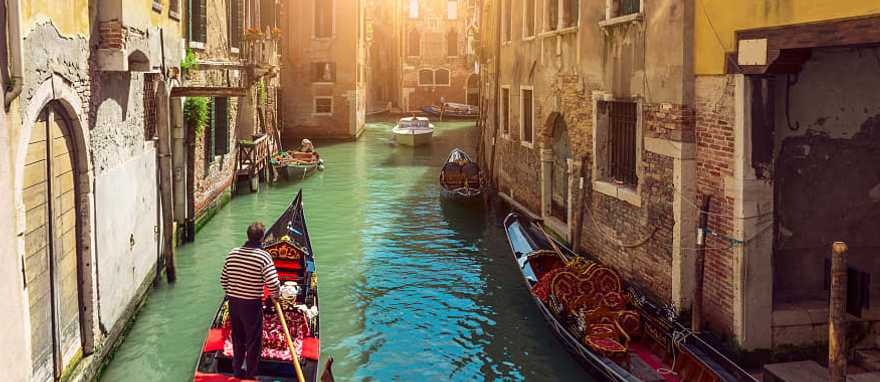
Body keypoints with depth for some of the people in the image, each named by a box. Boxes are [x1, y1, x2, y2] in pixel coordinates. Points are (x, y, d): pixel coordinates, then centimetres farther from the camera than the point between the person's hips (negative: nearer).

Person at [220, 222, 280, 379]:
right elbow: (273, 284, -21)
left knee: (237, 338, 22)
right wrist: (275, 295, 0)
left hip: (233, 303, 5)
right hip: (252, 305, -5)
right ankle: (250, 375, 21)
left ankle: (237, 370, 36)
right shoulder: (263, 256, -17)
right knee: (254, 342, 11)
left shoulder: (232, 253, 0)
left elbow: (223, 280, 7)